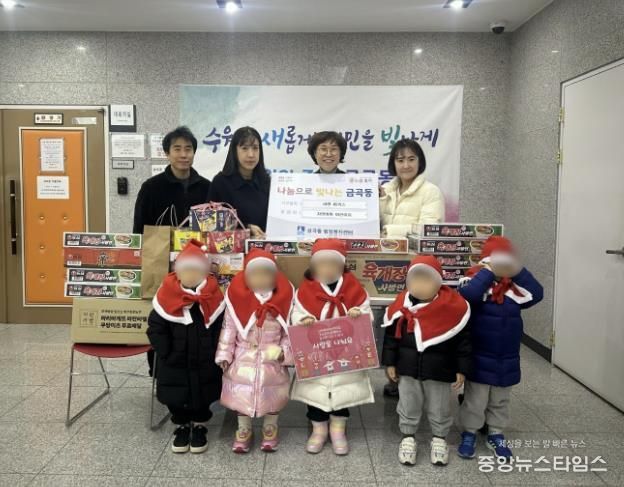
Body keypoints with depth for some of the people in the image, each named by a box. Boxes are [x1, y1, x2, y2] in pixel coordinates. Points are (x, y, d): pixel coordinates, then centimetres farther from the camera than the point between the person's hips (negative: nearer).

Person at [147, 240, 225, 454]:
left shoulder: (213, 295, -11)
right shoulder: (167, 295, -13)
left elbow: (221, 328, -6)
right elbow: (155, 328, -7)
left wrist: (216, 354, -8)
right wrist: (166, 354, -9)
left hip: (204, 363, 0)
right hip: (174, 362, 0)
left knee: (202, 396, 13)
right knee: (176, 397, 13)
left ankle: (199, 427, 36)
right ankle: (182, 427, 37)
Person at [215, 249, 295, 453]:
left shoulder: (283, 298, -11)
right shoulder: (237, 297, -13)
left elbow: (290, 330, -3)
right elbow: (229, 329, -5)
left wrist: (285, 352, -13)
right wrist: (224, 355, -4)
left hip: (272, 360, 0)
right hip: (244, 358, 0)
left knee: (271, 396, 14)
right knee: (241, 395, 11)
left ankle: (270, 432, 36)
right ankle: (243, 433, 32)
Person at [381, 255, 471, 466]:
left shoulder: (453, 306, -14)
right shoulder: (402, 305, -9)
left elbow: (463, 339, -6)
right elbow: (391, 335, 0)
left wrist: (461, 369, -5)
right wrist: (390, 363, 1)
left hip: (439, 369, -1)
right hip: (408, 367, 2)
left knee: (439, 408, 16)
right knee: (408, 405, 17)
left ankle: (439, 438, 38)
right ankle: (408, 437, 36)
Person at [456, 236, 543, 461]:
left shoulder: (515, 286, 1)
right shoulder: (475, 280, -13)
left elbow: (536, 294, -13)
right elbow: (466, 295, -34)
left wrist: (518, 271, -18)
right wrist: (489, 271, -28)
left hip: (507, 359, 4)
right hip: (479, 357, -4)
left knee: (500, 401, 20)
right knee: (475, 400, 10)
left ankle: (496, 435, 37)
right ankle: (469, 434, 28)